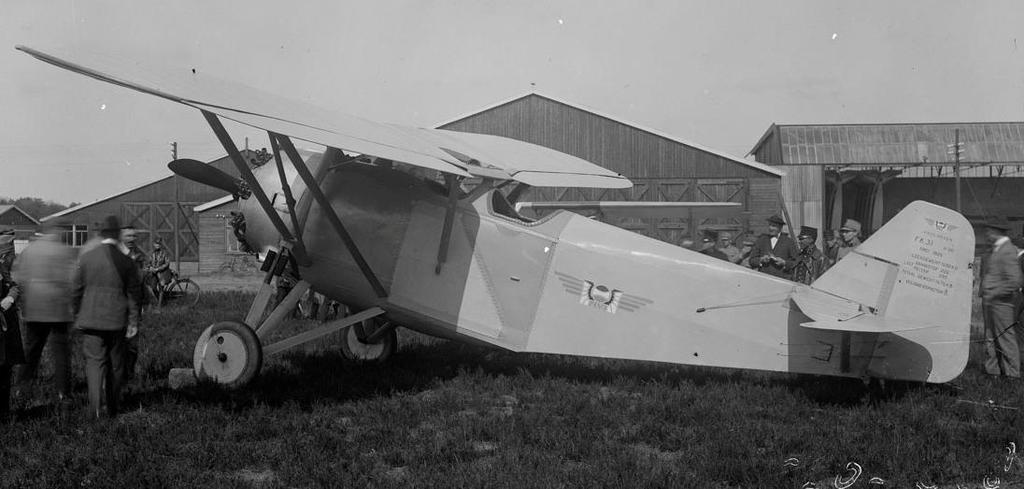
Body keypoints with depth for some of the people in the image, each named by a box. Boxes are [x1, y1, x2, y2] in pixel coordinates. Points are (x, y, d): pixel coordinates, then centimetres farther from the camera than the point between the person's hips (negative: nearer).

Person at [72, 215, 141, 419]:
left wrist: (77, 315, 15)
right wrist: (133, 322, 5)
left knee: (94, 361, 0)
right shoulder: (126, 262, -3)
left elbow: (76, 290, 3)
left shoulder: (85, 257, -3)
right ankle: (112, 408, 22)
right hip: (117, 320, 1)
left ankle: (94, 407, -16)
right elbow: (133, 294, 0)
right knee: (115, 364, 12)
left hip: (91, 319, 0)